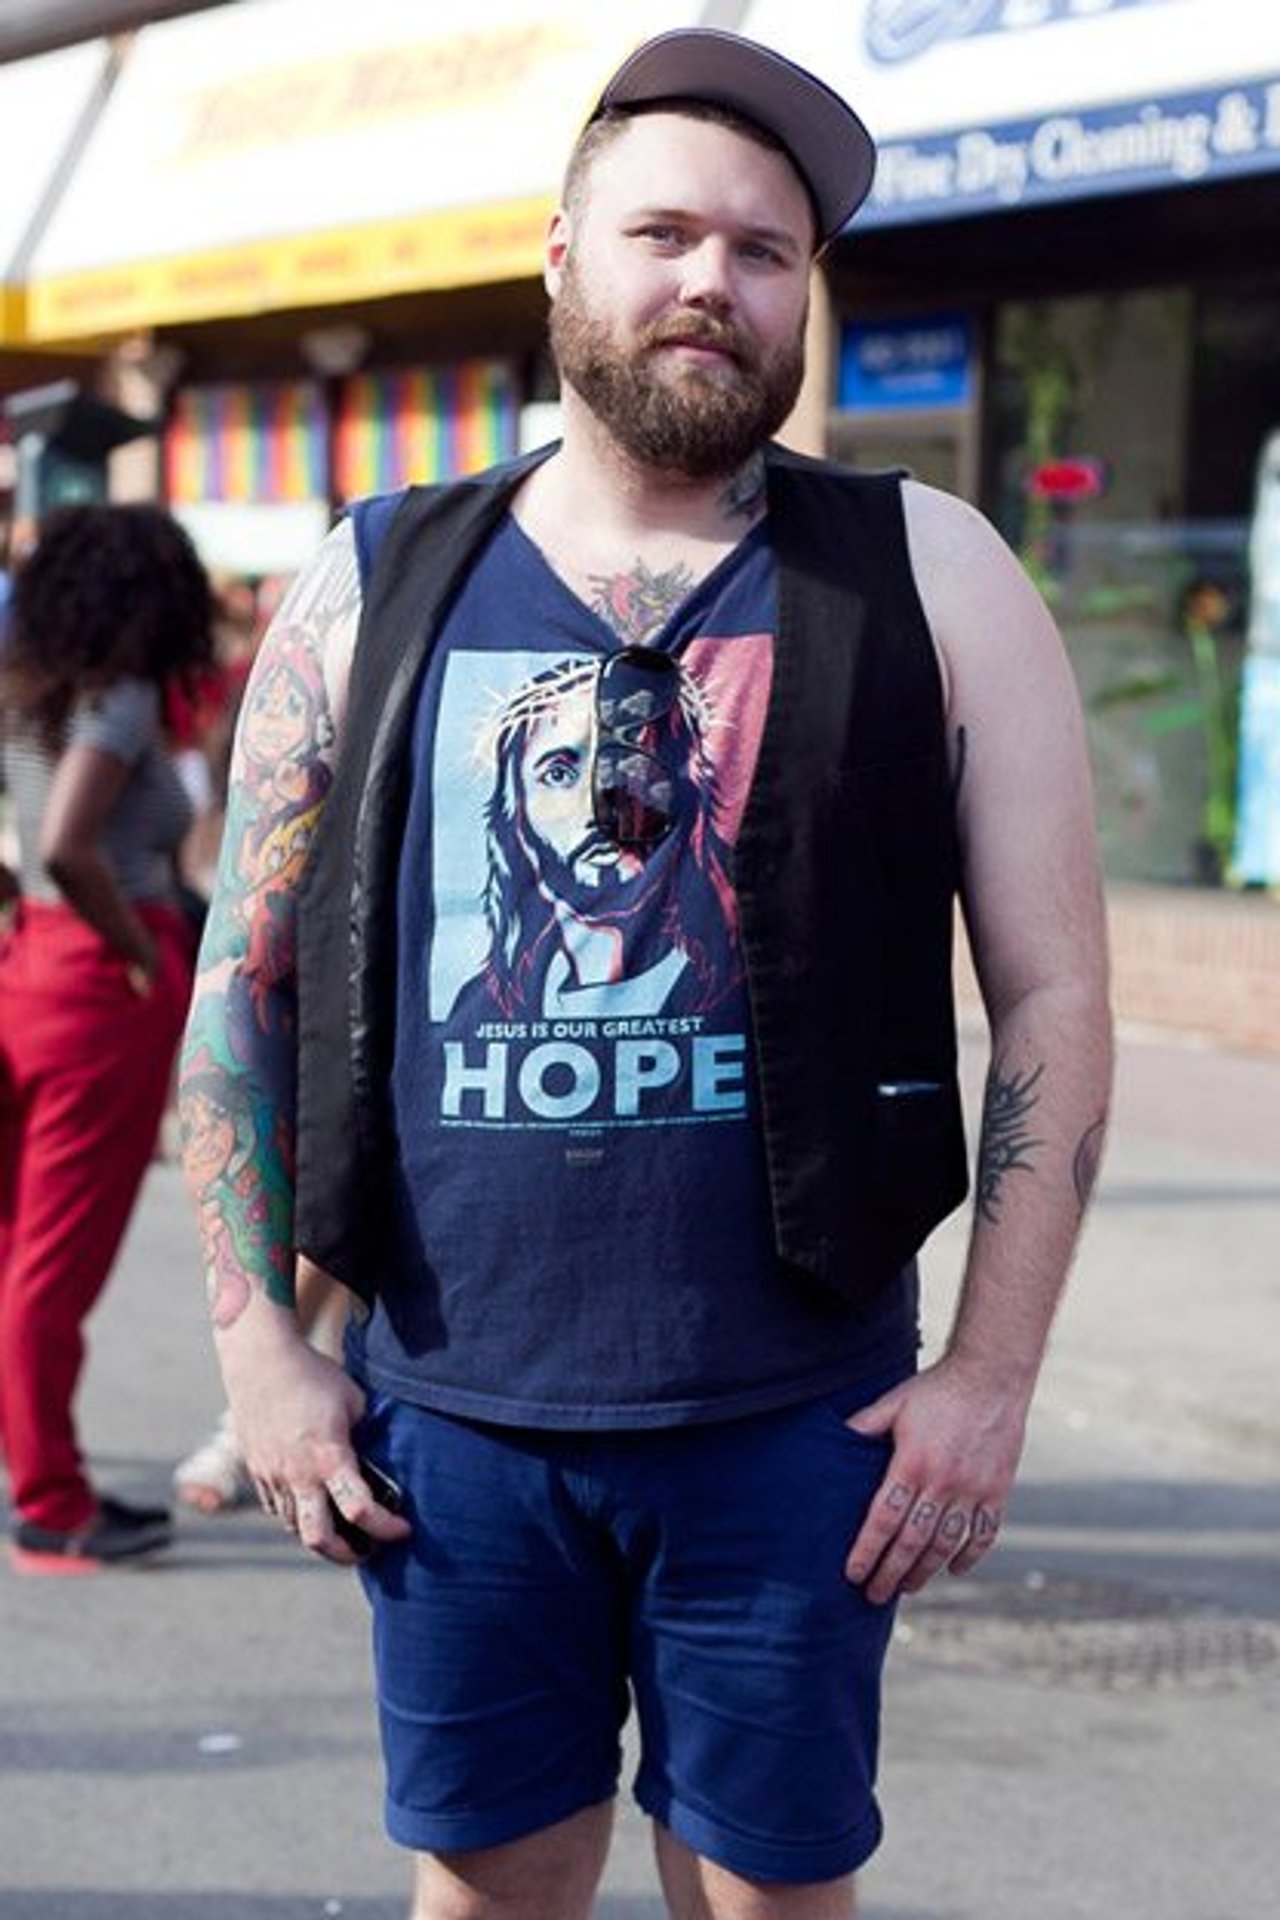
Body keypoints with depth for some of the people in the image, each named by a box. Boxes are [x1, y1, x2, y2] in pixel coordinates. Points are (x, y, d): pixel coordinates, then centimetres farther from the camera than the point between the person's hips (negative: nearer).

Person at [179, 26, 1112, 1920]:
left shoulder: (925, 575, -1)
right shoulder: (376, 585, 4)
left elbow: (1051, 991, -2)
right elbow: (245, 983, 8)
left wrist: (993, 1366, -6)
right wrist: (259, 1339, 3)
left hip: (797, 1424, -1)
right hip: (452, 1413, 2)